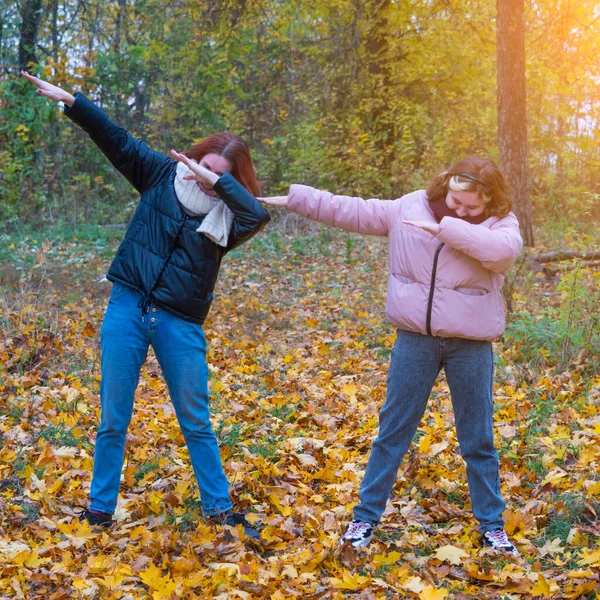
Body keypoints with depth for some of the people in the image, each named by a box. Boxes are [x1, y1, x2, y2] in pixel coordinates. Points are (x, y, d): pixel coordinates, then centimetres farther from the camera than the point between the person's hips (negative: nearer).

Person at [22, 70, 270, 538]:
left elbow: (260, 215, -25)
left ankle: (219, 508, 24)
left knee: (196, 422, 10)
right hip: (128, 309, 1)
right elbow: (116, 138, -1)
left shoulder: (229, 215, -4)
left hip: (181, 324, -1)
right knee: (113, 418, 8)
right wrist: (70, 100, -9)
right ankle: (100, 509, 22)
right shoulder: (163, 175, 1)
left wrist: (218, 182, -32)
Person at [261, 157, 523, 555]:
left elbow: (504, 249, -29)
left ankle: (492, 525, 23)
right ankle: (366, 517, 19)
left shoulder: (500, 224, -6)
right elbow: (353, 211, 5)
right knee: (393, 431, 8)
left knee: (478, 439, 9)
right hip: (415, 338, 1)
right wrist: (295, 198, 5)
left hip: (471, 345, -1)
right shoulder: (410, 208, 0)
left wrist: (445, 228, -31)